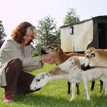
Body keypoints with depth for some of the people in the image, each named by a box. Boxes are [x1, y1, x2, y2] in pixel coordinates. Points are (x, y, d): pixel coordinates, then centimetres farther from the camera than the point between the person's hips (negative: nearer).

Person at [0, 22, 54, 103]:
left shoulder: (27, 47, 5)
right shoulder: (9, 44, -16)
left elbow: (27, 67, -2)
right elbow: (22, 61, -28)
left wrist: (43, 61, -14)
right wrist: (41, 57, -27)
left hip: (17, 74, 6)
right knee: (16, 62, -37)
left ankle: (15, 90, 7)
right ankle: (8, 94, -23)